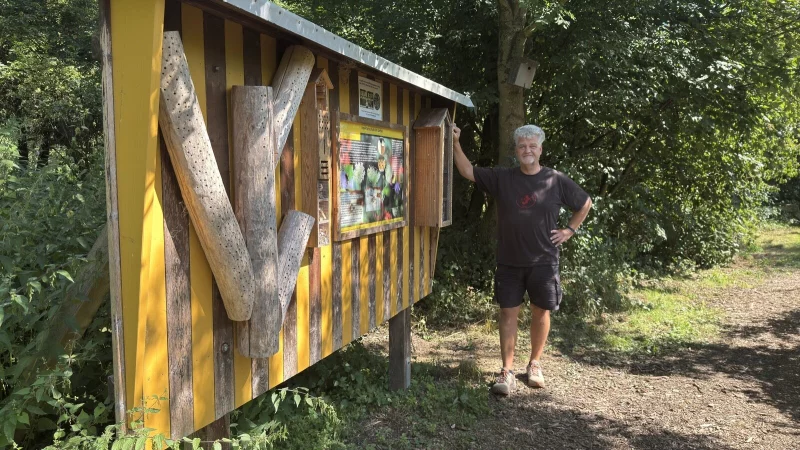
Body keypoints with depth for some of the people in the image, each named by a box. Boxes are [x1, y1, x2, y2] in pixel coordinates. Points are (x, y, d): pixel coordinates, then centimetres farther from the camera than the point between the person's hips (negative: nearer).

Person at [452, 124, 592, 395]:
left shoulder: (556, 180, 0)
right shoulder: (501, 178, 1)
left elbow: (585, 203, 12)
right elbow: (468, 172, -5)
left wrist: (569, 230, 4)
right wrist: (455, 143, -17)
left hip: (543, 262, 0)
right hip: (509, 262, 0)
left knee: (541, 313, 10)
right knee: (508, 313, 3)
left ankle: (535, 365, 29)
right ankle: (507, 372, 10)